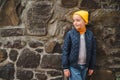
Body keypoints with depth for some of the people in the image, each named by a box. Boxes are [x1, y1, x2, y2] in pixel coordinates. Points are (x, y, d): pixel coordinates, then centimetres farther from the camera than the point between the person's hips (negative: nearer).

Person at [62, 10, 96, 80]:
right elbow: (65, 51, -6)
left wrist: (91, 67, 8)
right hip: (73, 66, -3)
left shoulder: (90, 34, -1)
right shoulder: (70, 34, -9)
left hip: (85, 66, 4)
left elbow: (93, 51, 6)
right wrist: (65, 67, -8)